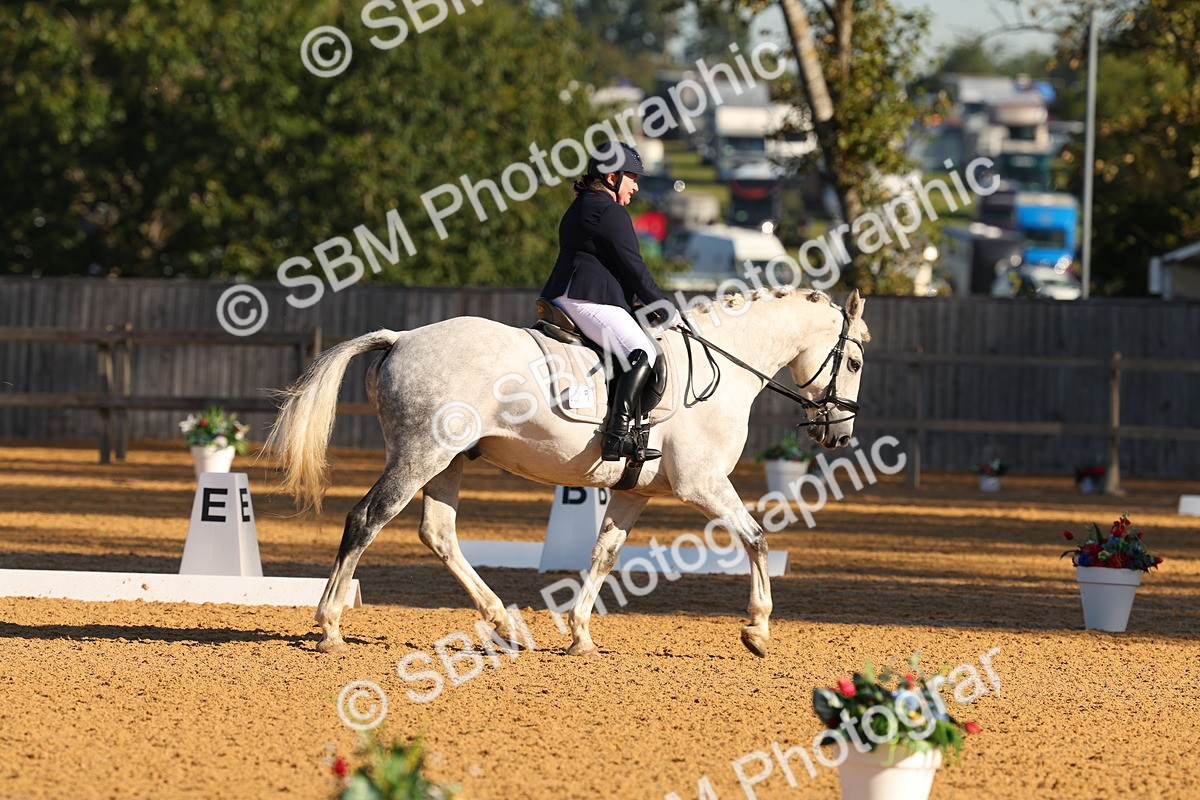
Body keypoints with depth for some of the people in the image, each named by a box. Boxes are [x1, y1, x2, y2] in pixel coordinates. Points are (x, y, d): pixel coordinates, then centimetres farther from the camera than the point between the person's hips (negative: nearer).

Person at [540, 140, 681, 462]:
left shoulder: (579, 209, 26)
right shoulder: (611, 212, -7)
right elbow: (633, 267, -10)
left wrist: (647, 301, 28)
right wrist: (667, 310, -1)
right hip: (590, 299, -11)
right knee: (642, 352, -25)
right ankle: (617, 435, -39)